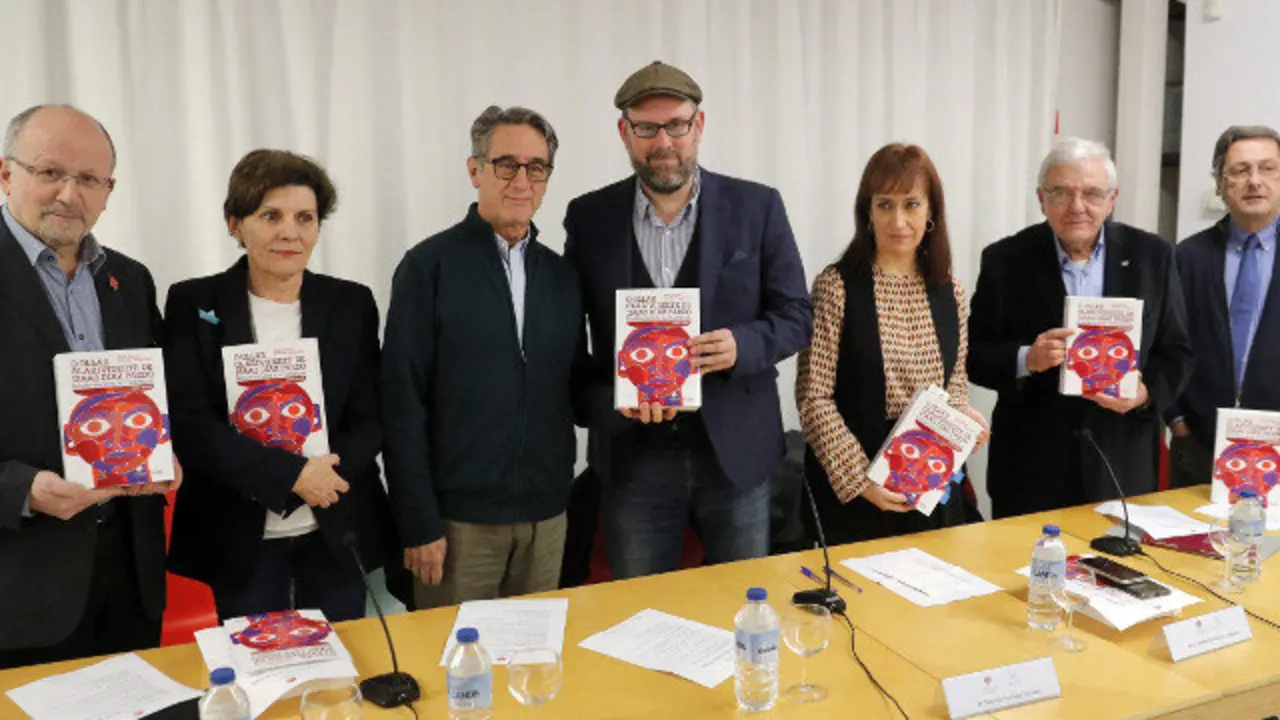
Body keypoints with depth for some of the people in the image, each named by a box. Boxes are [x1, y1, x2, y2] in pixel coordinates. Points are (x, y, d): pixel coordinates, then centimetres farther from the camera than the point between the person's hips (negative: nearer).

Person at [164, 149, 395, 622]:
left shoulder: (352, 304, 2)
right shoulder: (193, 303, -2)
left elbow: (371, 419, 1)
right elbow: (189, 424, -9)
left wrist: (325, 475, -18)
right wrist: (291, 473, -19)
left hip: (338, 530, 2)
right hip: (239, 536, -1)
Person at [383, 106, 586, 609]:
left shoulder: (561, 275, 8)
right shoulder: (430, 266, -6)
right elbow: (403, 402, -8)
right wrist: (419, 523, -11)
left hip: (547, 513, 4)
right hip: (459, 515, -4)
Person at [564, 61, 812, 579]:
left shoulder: (757, 207, -1)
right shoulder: (589, 217, 1)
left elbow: (797, 316, 2)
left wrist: (742, 346, -19)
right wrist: (611, 396, -13)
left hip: (737, 451, 0)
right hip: (633, 457, 1)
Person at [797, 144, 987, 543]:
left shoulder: (950, 291, 4)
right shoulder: (836, 286, -11)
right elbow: (814, 398, -12)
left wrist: (963, 416, -6)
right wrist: (859, 478, -18)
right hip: (850, 492, -4)